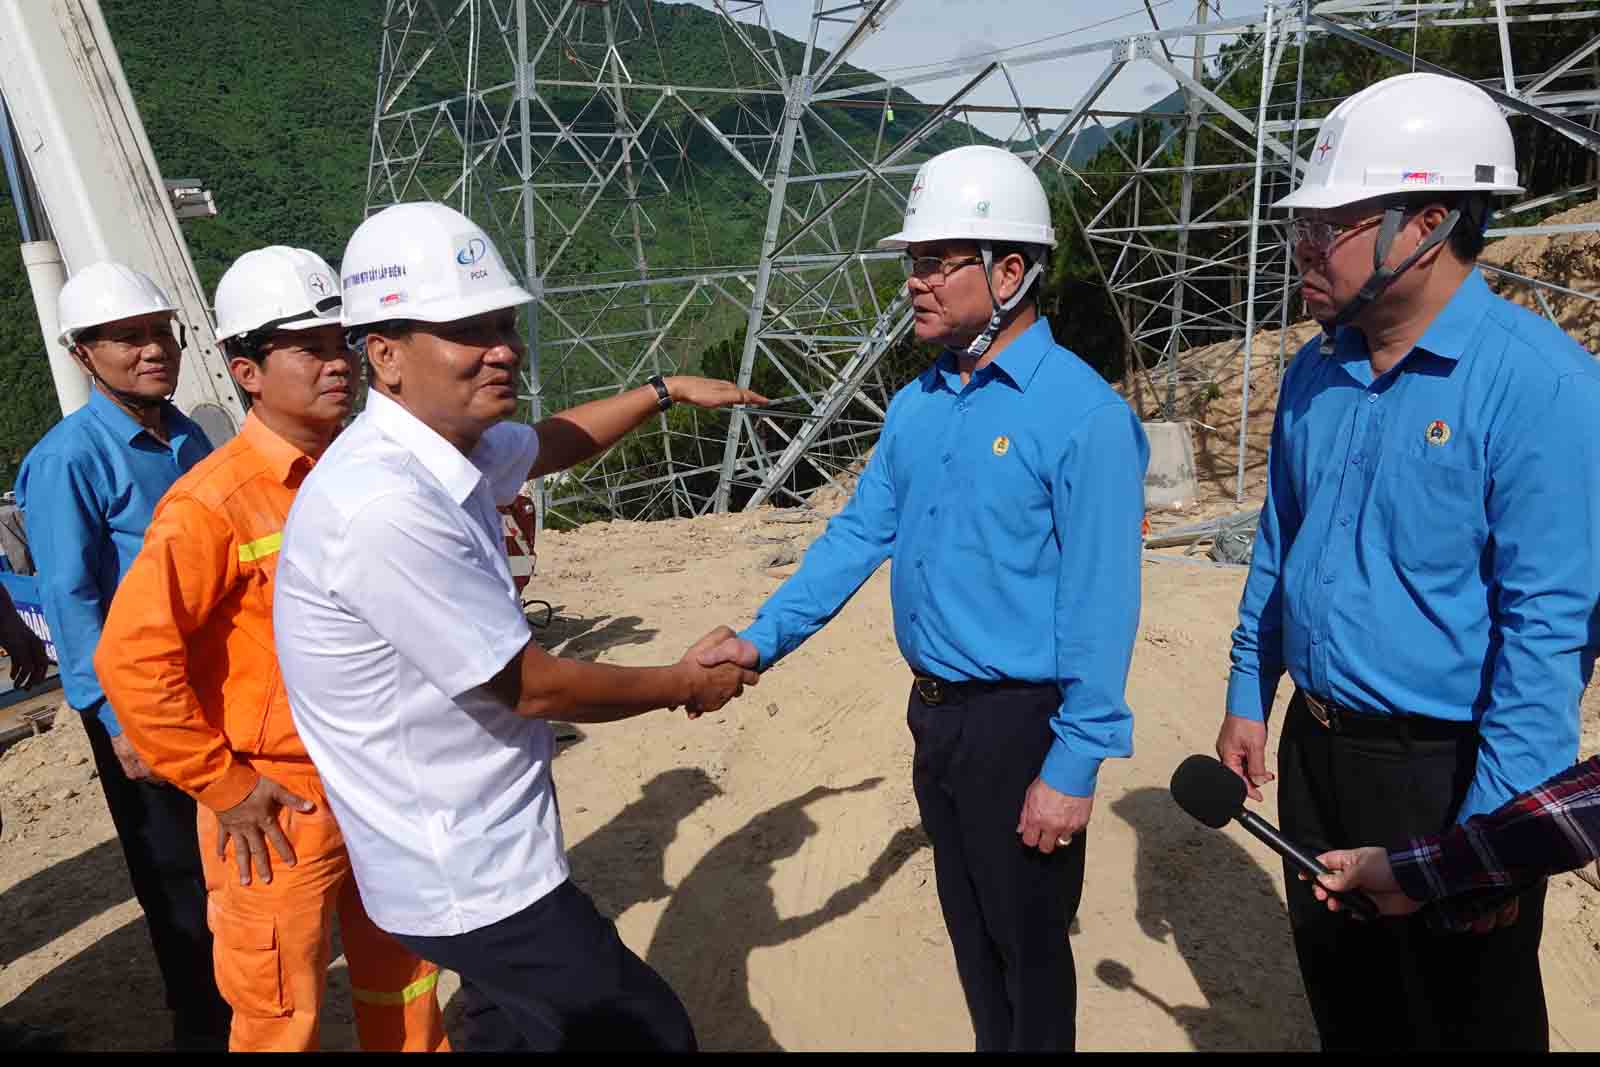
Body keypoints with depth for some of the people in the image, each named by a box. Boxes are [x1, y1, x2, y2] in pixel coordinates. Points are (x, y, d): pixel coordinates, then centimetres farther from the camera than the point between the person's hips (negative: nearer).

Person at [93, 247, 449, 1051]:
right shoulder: (212, 503, -18)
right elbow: (132, 658, -21)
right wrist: (221, 785, -16)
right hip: (278, 807, -5)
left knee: (403, 989, 22)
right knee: (284, 1022, 12)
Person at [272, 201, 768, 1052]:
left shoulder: (446, 446, 0)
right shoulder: (385, 505, -29)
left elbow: (547, 446, 24)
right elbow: (531, 688, -21)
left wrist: (667, 391, 28)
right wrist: (688, 684, -7)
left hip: (477, 846, 9)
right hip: (469, 878, -9)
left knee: (522, 1029, 24)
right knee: (650, 1032, 2)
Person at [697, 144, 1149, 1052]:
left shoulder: (1083, 414, -19)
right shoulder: (918, 405, 4)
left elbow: (1100, 605, -19)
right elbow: (860, 533, 7)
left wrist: (1073, 765, -18)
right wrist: (763, 639, -1)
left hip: (1022, 722, -7)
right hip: (936, 708, 7)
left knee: (1027, 944, 13)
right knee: (970, 929, 24)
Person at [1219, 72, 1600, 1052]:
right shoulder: (1318, 371, 2)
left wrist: (1493, 833, -20)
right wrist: (1248, 699, 12)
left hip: (1446, 771, -6)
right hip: (1314, 749, 6)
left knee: (1467, 1017, 15)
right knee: (1343, 1000, 23)